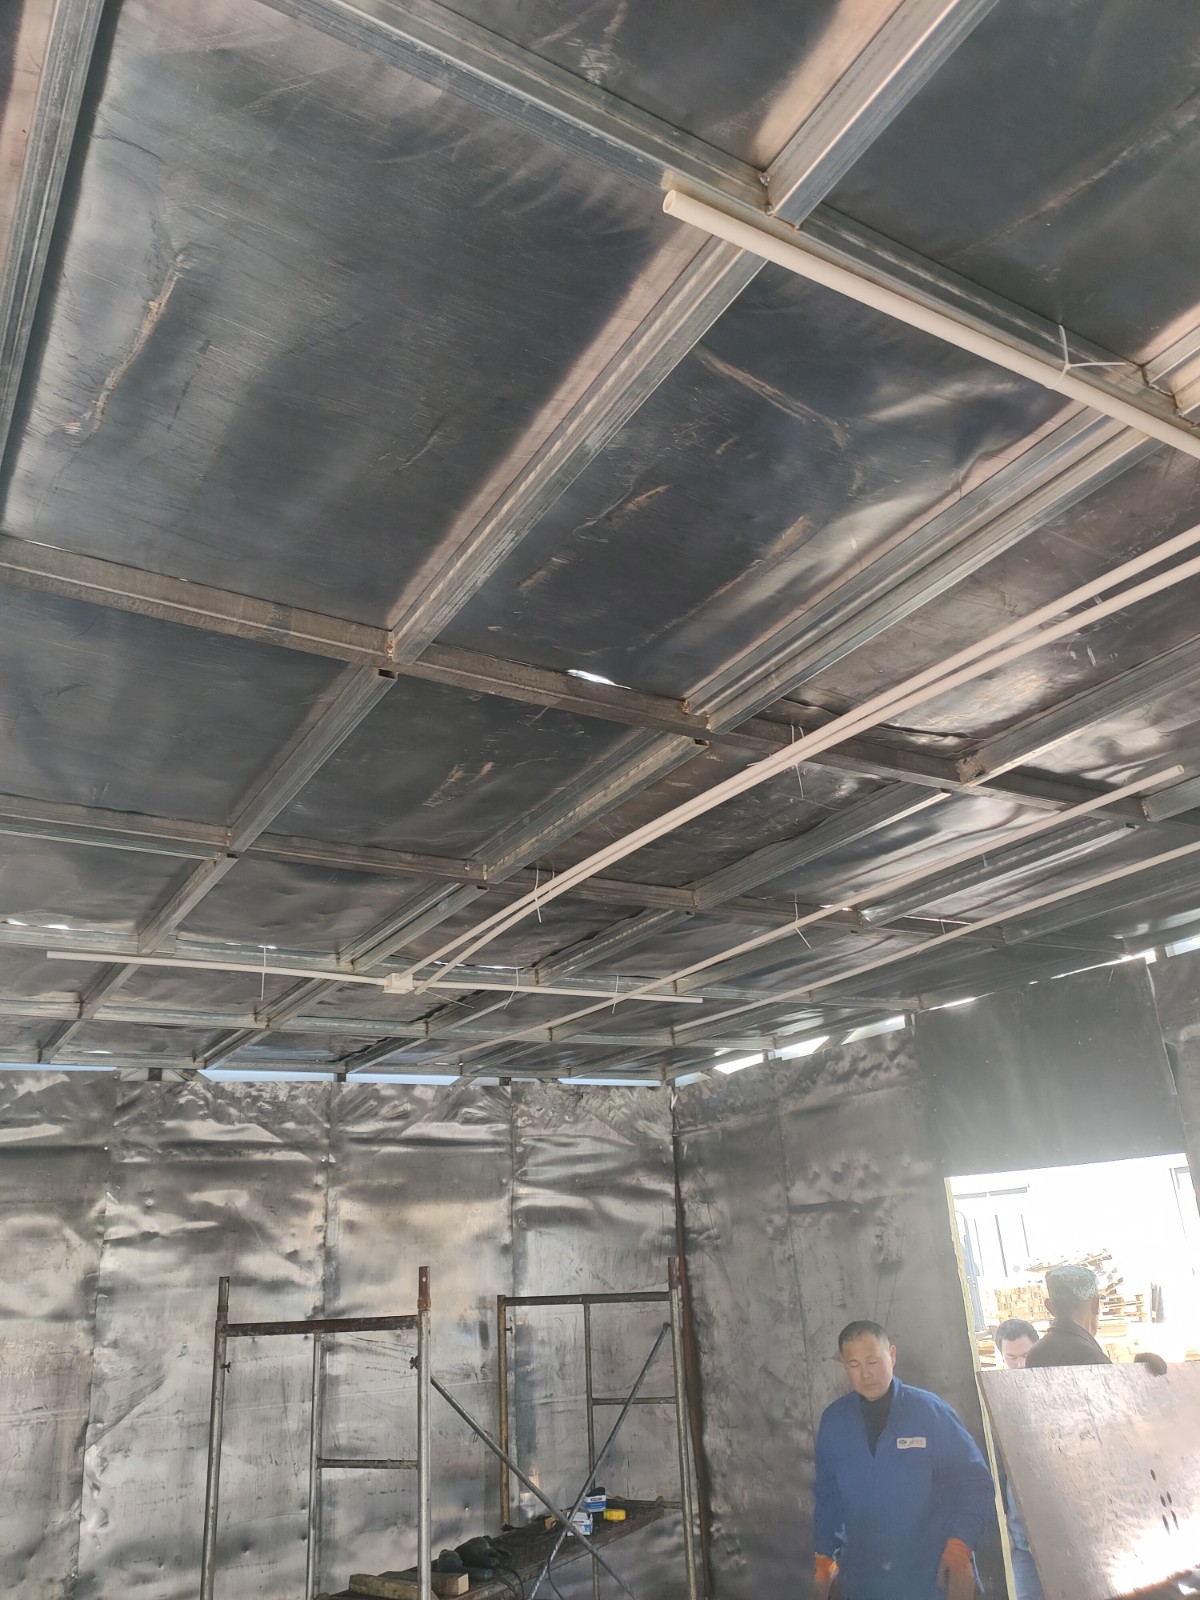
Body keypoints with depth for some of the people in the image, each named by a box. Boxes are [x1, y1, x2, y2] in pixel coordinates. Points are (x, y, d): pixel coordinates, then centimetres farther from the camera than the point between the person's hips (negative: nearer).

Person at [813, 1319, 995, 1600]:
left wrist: (959, 1546, -21)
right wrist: (823, 1558, 10)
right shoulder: (834, 1420, -3)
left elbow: (972, 1482, -9)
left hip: (931, 1574, -2)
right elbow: (827, 1495, 7)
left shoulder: (930, 1411, -12)